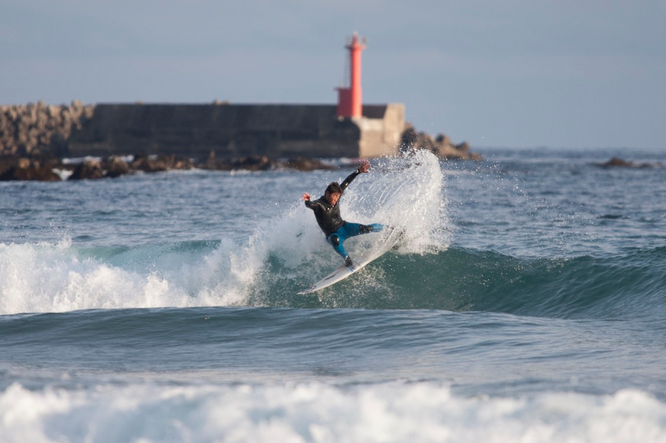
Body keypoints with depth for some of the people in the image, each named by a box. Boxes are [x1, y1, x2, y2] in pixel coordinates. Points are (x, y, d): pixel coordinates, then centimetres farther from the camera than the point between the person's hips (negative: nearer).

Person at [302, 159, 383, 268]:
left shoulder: (336, 196, -6)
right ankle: (347, 259, -25)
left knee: (365, 229, -15)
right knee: (335, 241, -42)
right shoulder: (319, 204, -23)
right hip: (333, 234, -5)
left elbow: (346, 182, 0)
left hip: (344, 227, 5)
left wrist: (358, 171, -3)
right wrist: (308, 201, -70)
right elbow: (310, 205, -46)